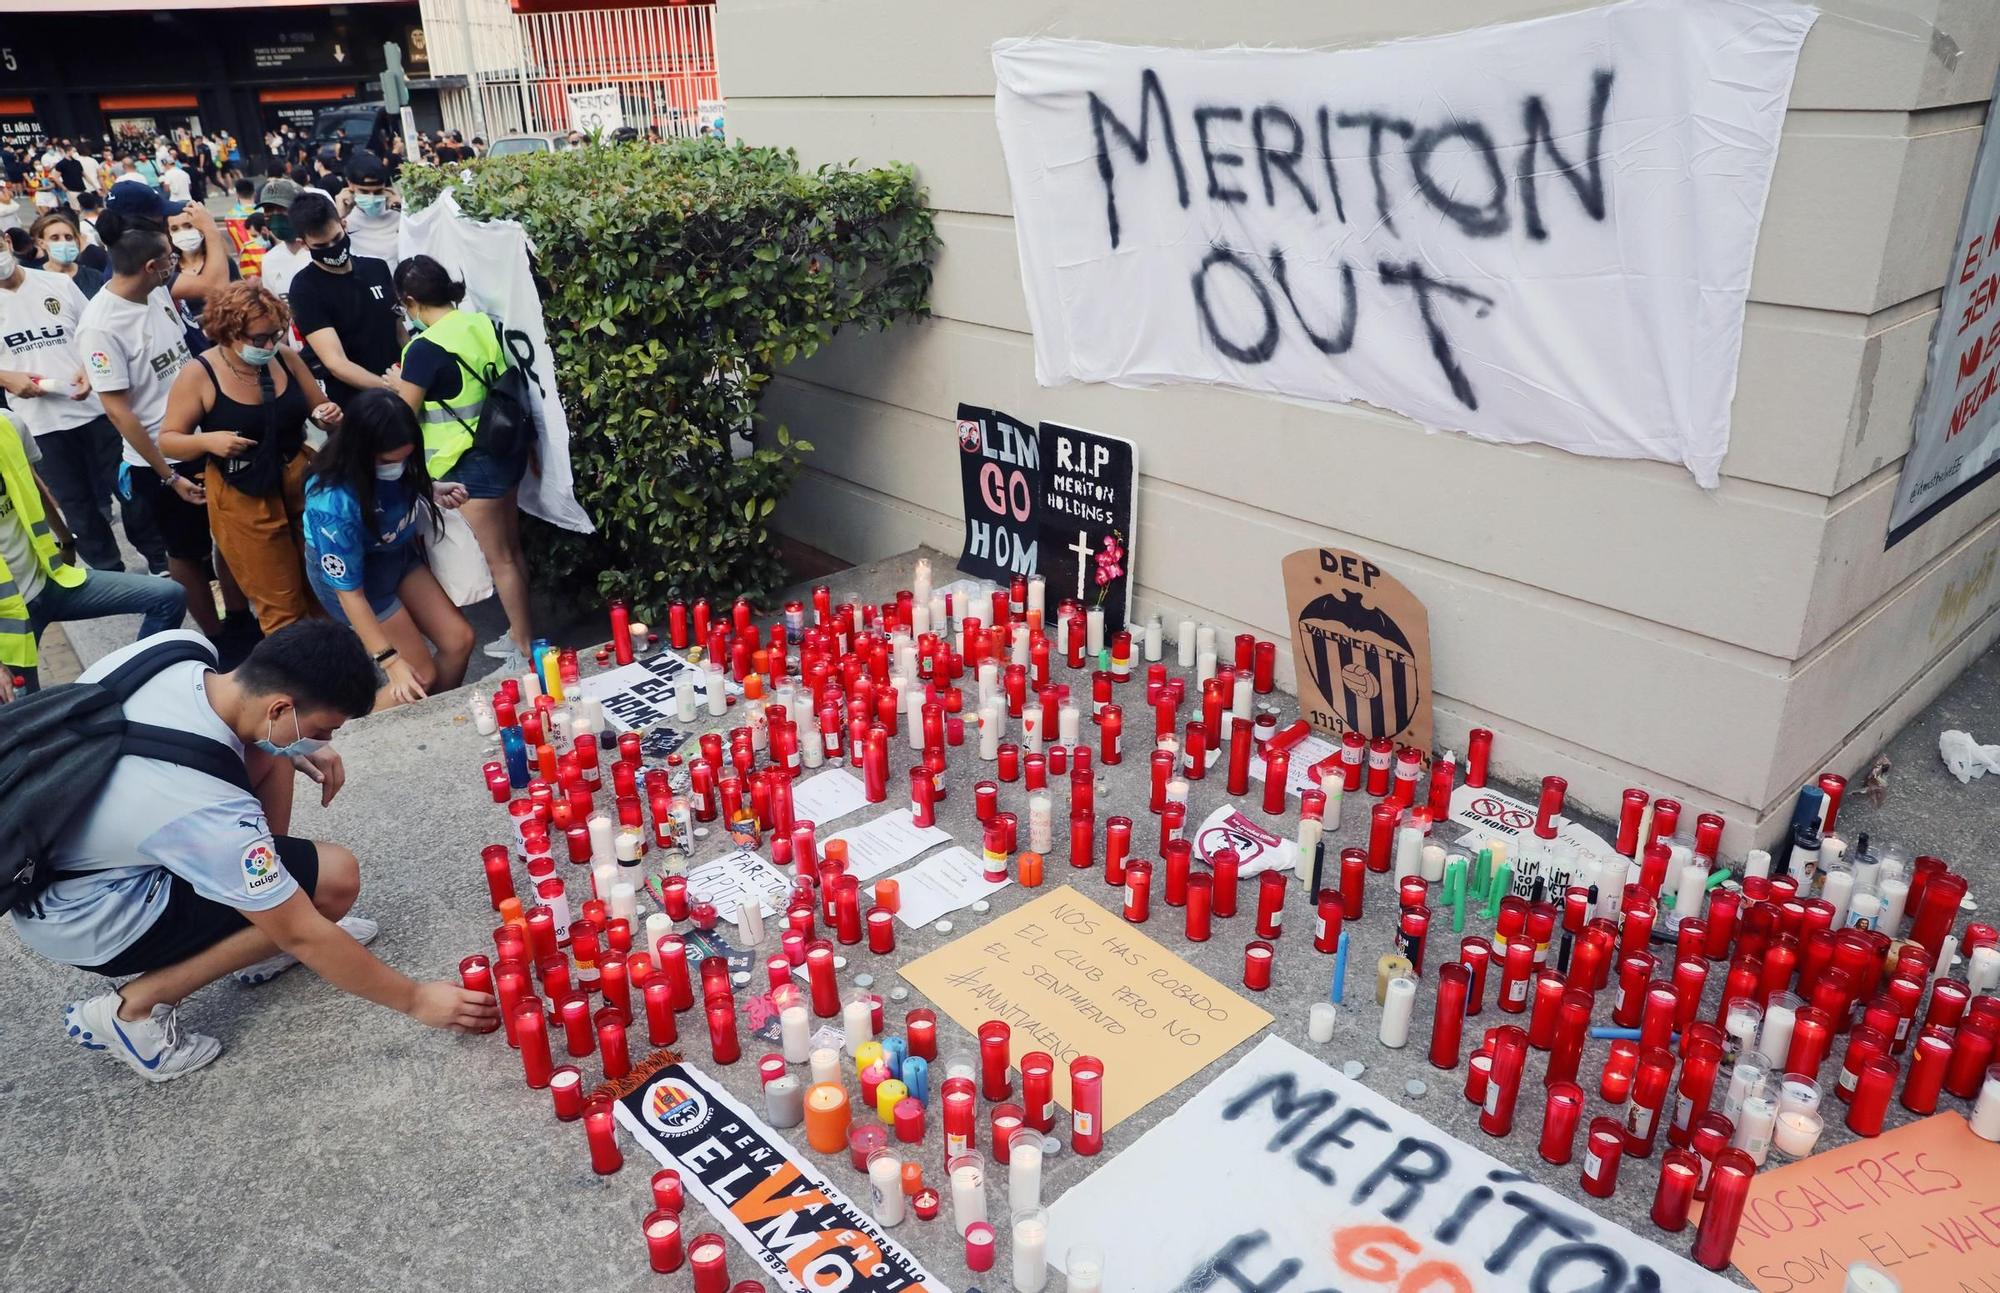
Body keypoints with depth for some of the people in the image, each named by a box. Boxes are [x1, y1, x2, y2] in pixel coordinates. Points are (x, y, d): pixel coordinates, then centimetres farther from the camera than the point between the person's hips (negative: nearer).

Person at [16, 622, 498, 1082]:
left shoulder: (174, 646, -17)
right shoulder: (210, 812, -35)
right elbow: (300, 937, -25)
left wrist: (292, 749, -5)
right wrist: (414, 999, -15)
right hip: (81, 921, -8)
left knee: (268, 759, 0)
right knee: (335, 878, -17)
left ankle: (259, 939, 11)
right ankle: (131, 1008, -5)